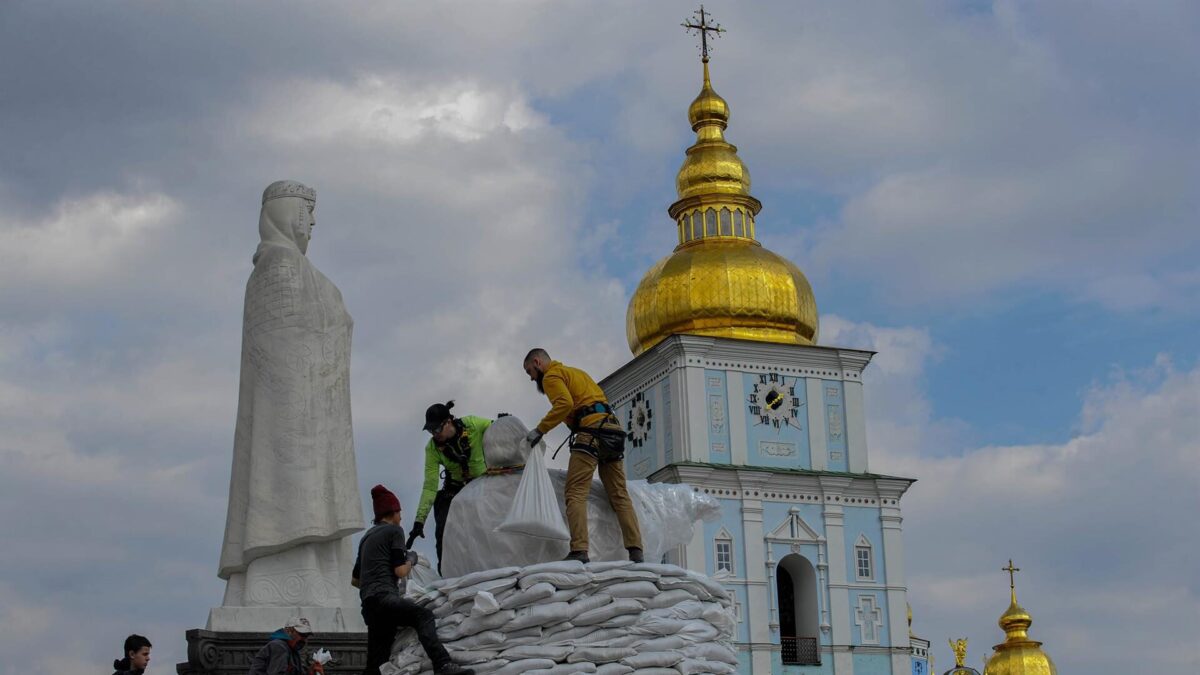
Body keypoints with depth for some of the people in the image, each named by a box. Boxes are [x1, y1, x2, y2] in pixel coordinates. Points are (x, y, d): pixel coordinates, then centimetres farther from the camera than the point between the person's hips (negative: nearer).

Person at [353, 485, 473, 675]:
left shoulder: (366, 537, 29)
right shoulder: (394, 530, 6)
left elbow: (355, 580, 34)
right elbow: (400, 571, -4)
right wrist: (411, 560, 16)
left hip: (368, 605, 9)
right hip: (383, 597, -9)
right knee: (424, 616, -27)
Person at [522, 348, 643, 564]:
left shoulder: (551, 376, 5)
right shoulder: (576, 372, 33)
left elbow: (564, 404, -13)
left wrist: (540, 430, -10)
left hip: (590, 430, -8)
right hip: (613, 430, 8)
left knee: (576, 493, -12)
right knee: (620, 495, 6)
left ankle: (579, 550, -25)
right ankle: (635, 551, -3)